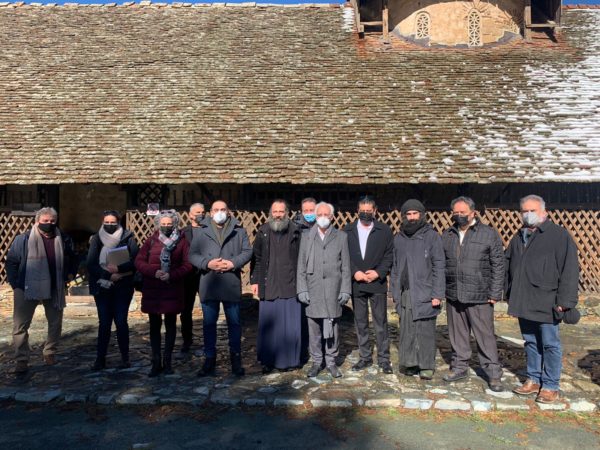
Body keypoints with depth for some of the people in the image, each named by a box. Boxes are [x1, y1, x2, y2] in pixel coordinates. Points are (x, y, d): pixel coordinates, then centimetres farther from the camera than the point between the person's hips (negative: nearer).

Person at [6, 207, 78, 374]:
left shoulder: (63, 239, 1)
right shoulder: (23, 239, -7)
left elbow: (72, 260, 16)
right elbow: (11, 262, -1)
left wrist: (69, 275, 4)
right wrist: (15, 284, -5)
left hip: (55, 290, 3)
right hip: (27, 290, -3)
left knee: (55, 323, 13)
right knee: (20, 326, -1)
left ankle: (50, 353, 31)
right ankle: (21, 361, 11)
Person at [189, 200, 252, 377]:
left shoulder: (239, 231, 6)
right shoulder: (201, 232, 7)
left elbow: (247, 251, 1)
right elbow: (192, 254, 2)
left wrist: (233, 263, -13)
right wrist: (207, 263, -14)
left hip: (232, 284, -1)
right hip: (208, 285, 1)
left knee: (234, 322, 8)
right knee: (209, 323, 9)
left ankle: (236, 359, 22)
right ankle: (209, 359, 22)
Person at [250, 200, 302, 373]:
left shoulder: (295, 232, 3)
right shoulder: (263, 232, 8)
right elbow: (256, 259, 10)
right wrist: (254, 281, 4)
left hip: (290, 287, -1)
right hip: (268, 287, 1)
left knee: (291, 325, 3)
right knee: (268, 325, 7)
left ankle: (288, 359, 18)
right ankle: (267, 360, 19)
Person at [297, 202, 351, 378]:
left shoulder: (341, 237, 8)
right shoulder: (307, 237, 10)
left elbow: (346, 266, 5)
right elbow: (301, 266, 8)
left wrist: (345, 290, -1)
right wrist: (301, 289, 0)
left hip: (333, 290, -1)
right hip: (313, 290, 1)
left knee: (333, 327, 4)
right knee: (314, 327, 4)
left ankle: (331, 361, 17)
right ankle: (316, 361, 17)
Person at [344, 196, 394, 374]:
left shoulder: (384, 230, 2)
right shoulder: (348, 231, 6)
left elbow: (390, 255, 0)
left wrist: (378, 272, -12)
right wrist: (354, 272, -10)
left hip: (377, 283, -2)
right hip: (356, 284, 2)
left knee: (381, 323, 2)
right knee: (360, 323, 10)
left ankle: (383, 358, 13)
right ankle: (365, 357, 22)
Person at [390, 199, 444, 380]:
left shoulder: (432, 236, -1)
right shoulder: (399, 238, 12)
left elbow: (439, 267, -5)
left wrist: (437, 294, -10)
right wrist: (395, 292, 10)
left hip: (424, 294, -4)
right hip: (404, 294, 4)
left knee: (425, 330, -1)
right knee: (406, 330, 5)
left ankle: (427, 365, 11)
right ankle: (410, 363, 18)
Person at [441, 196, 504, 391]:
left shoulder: (489, 234, -1)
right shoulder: (447, 236, 10)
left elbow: (498, 266, -3)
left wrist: (495, 293, -7)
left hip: (479, 296, -4)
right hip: (453, 295, 4)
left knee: (485, 335, 1)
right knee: (457, 334, 13)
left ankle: (493, 373, 14)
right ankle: (459, 367, 27)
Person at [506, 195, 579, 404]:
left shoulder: (559, 235, -7)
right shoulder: (518, 237, 14)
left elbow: (569, 269, -11)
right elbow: (509, 266, 21)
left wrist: (565, 300, -15)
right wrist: (510, 293, 16)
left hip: (546, 302, -6)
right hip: (524, 302, 6)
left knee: (550, 344, 4)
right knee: (530, 342, 15)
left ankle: (551, 386, 16)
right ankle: (533, 380, 28)